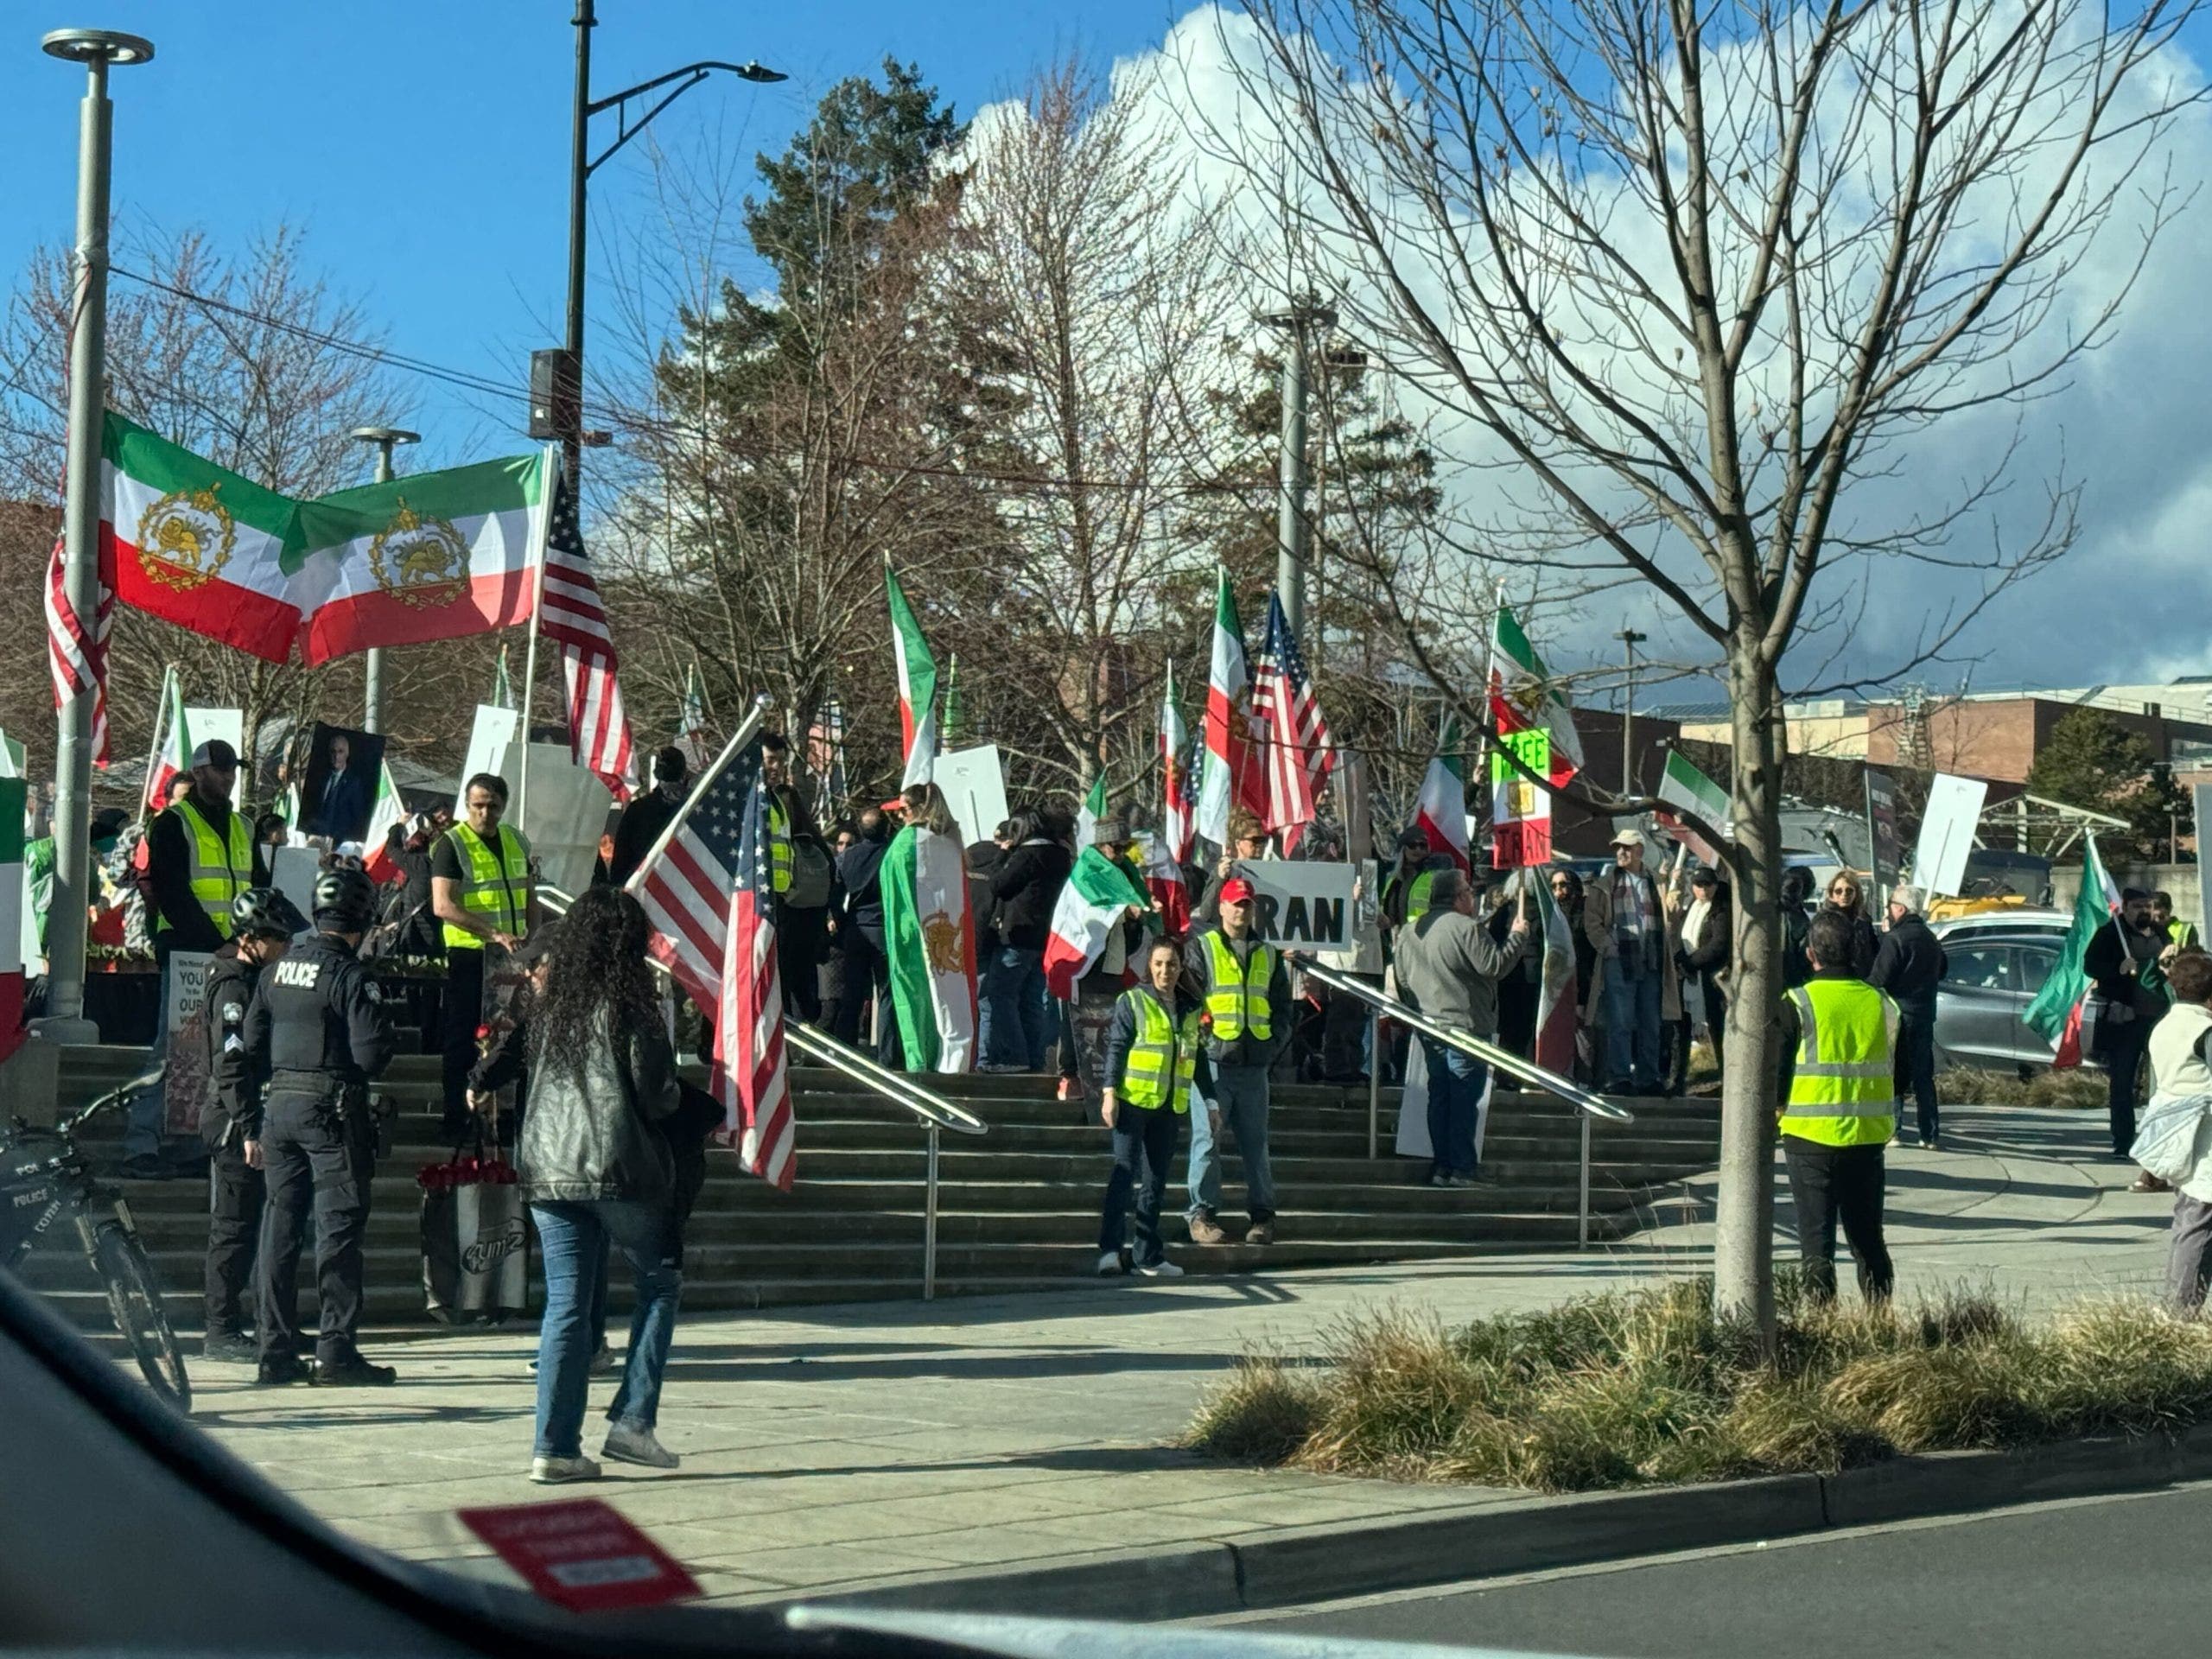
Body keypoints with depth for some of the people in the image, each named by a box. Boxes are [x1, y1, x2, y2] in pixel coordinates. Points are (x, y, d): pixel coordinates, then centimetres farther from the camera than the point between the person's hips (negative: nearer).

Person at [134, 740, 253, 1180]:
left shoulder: (243, 828, 19)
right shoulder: (174, 824, -1)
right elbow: (171, 894, -11)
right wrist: (214, 944, -18)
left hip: (233, 957, 7)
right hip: (186, 953, -7)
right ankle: (141, 1146, -9)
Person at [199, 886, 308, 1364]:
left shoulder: (255, 980, 15)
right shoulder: (233, 986, -14)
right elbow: (230, 1066, -21)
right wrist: (249, 1130, -24)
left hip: (257, 1120, 10)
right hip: (235, 1125, -10)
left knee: (250, 1227, 13)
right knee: (233, 1229, -5)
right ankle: (222, 1332, 0)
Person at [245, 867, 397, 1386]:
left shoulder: (276, 971, 11)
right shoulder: (350, 976, -11)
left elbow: (251, 1048, 14)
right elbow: (372, 1054, -18)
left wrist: (252, 1127, 21)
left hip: (279, 1106, 7)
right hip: (332, 1110, -7)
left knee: (280, 1224, 10)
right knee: (338, 1227, -3)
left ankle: (276, 1350, 12)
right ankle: (336, 1351, -4)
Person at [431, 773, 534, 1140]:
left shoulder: (517, 841, 10)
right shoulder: (451, 844, -10)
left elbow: (529, 894, 20)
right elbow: (443, 906, -20)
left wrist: (532, 936, 5)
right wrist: (492, 933, -25)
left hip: (511, 955, 6)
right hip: (468, 955, -6)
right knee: (463, 1041, 0)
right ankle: (457, 1121, 6)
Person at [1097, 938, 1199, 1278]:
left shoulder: (1190, 1009, 13)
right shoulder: (1133, 1001, -1)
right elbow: (1115, 1047, -5)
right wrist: (1110, 1092, -13)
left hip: (1170, 1108, 5)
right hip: (1133, 1100, -5)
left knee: (1156, 1181, 8)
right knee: (1125, 1173, -10)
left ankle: (1148, 1256, 11)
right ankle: (1110, 1248, -10)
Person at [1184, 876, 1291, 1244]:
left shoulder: (1268, 955, 17)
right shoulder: (1201, 948, 4)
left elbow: (1283, 1007, 19)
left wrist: (1274, 1043, 5)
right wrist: (1202, 1036, -12)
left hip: (1254, 1063, 4)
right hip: (1213, 1061, -4)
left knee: (1256, 1142, 8)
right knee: (1208, 1139, -4)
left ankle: (1262, 1214, 13)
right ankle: (1202, 1215, 0)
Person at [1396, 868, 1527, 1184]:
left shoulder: (1410, 933, 12)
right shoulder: (1466, 928, -14)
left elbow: (1403, 981, 19)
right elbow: (1495, 966, -17)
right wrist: (1517, 935, -5)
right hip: (1465, 1026, -8)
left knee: (1439, 1096, 12)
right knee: (1464, 1099, -5)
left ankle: (1441, 1165, 13)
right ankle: (1462, 1169, -5)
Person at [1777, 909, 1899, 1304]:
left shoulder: (1797, 1005, -11)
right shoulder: (1882, 1005, 2)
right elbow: (1900, 1078, 9)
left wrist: (1780, 1106, 9)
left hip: (1811, 1138, -4)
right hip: (1869, 1138, 4)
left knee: (1816, 1241, 2)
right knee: (1868, 1239, 16)